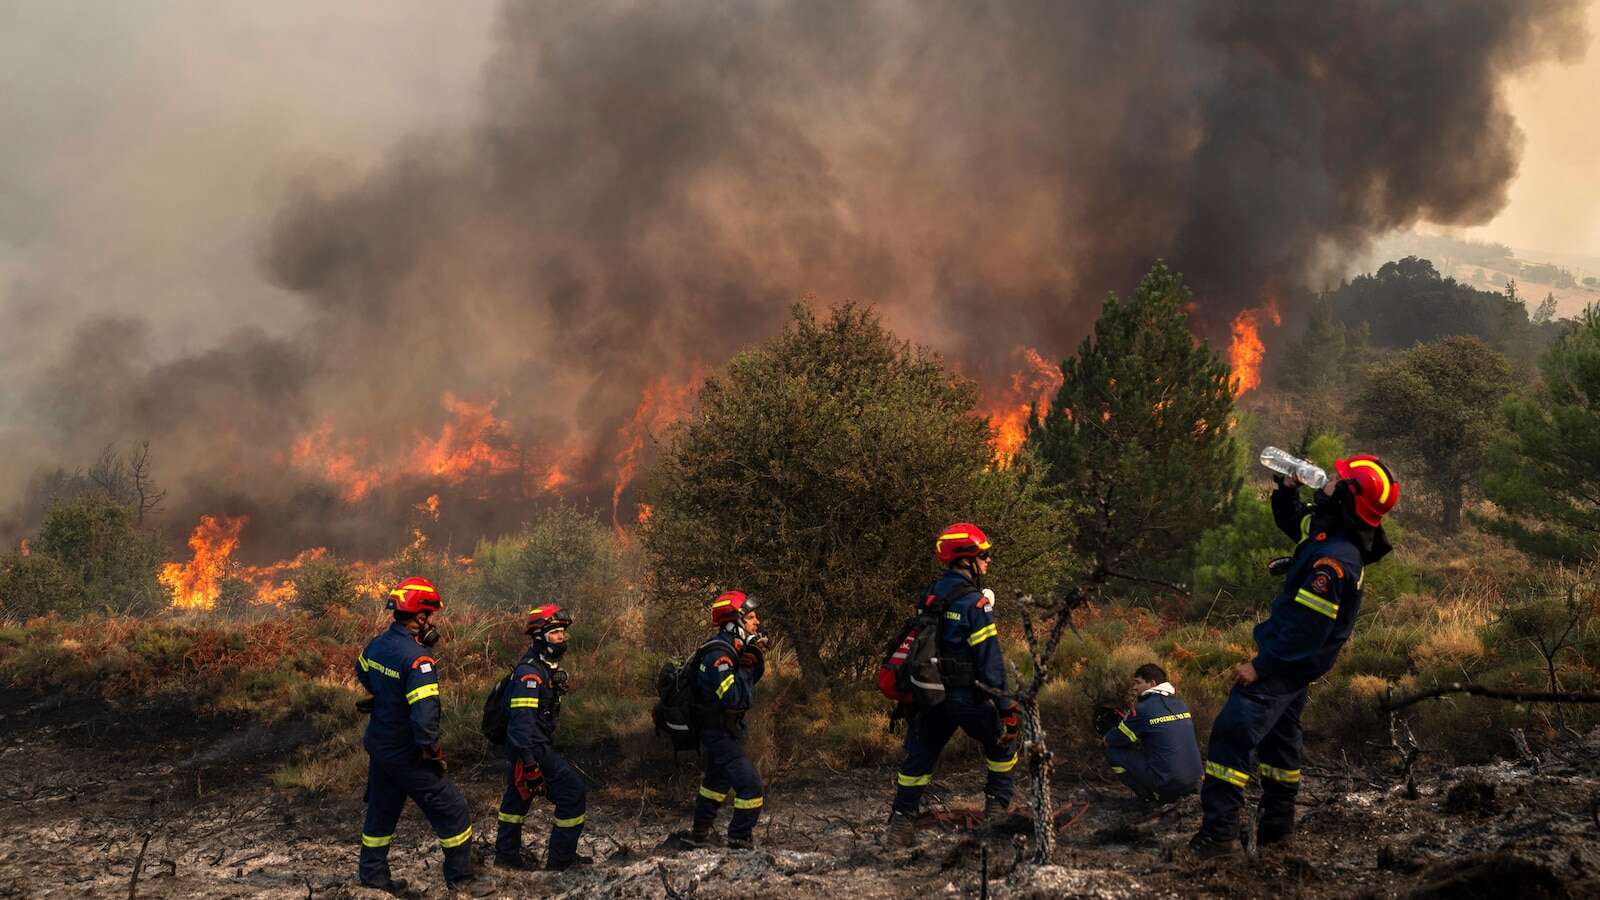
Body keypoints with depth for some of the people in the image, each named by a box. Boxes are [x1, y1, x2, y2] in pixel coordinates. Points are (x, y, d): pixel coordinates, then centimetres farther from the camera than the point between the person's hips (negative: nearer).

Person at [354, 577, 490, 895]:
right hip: (405, 754, -9)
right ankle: (460, 876, 12)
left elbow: (361, 671, 23)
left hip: (378, 744, 9)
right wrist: (433, 751, -20)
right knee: (452, 809, 3)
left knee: (382, 809, 23)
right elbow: (425, 714, -32)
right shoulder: (417, 660, -27)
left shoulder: (377, 644, -1)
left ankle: (372, 873, 33)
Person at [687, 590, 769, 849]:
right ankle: (740, 842, -5)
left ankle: (700, 835, 42)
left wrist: (758, 660, -4)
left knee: (717, 782, 27)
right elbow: (735, 699, -33)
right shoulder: (719, 656, -26)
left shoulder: (732, 648, 5)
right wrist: (746, 665, -26)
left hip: (718, 733, 11)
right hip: (720, 736, -11)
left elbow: (750, 682, 13)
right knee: (750, 786, -12)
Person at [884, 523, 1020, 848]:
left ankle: (901, 824, 7)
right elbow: (990, 660, -17)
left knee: (919, 757, 11)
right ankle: (997, 810, 14)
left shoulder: (932, 596, 8)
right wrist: (1005, 707, -14)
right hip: (968, 696, -6)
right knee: (1002, 746, 15)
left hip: (932, 695, 6)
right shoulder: (974, 602, -15)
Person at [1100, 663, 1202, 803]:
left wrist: (1107, 738, 24)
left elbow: (1110, 740, 2)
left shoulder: (1144, 709, -9)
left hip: (1167, 783, -7)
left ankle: (1150, 797, 4)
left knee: (1113, 751, 4)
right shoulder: (1180, 704, 11)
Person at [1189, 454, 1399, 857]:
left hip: (1285, 666, -10)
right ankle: (1277, 824, 34)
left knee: (1232, 734, -14)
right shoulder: (1324, 530, 1)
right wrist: (1287, 488, 4)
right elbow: (1291, 521, 24)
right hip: (1294, 663, 10)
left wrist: (1260, 667, -24)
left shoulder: (1333, 560, -29)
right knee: (1278, 738, 22)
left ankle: (1219, 831, -15)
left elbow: (1307, 628, -30)